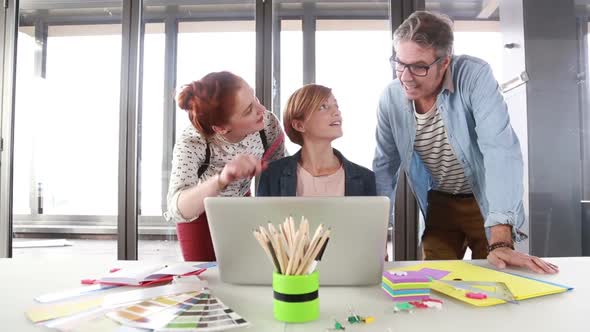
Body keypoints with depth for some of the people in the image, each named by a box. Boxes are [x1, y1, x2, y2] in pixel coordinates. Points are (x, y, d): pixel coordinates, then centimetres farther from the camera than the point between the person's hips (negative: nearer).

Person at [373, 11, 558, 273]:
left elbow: (500, 150, -32)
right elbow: (385, 166, -3)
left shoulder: (473, 76, -24)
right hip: (439, 203, 3)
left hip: (485, 201, -2)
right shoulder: (390, 99, -13)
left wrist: (501, 241, -40)